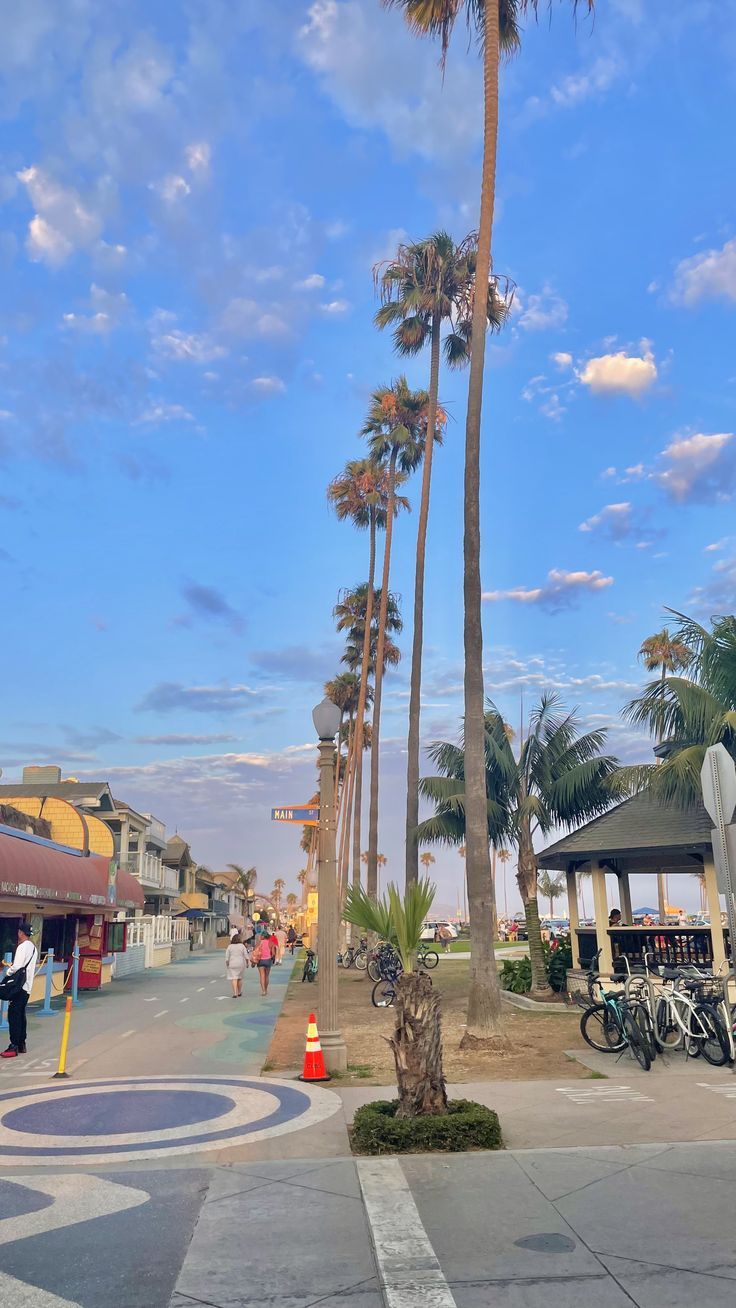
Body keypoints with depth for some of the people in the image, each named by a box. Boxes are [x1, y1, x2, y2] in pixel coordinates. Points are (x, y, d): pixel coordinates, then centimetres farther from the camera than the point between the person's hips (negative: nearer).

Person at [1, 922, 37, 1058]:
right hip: (26, 986, 9)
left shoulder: (22, 947, -15)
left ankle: (14, 1047, -8)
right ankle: (21, 1044, 17)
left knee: (13, 1015, -7)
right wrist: (12, 966, 12)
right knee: (21, 1015, 14)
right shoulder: (32, 947, 14)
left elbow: (16, 967, -20)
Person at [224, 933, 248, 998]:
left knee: (234, 979, -1)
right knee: (240, 978, 14)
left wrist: (227, 964, 8)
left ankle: (235, 993, -11)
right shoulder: (242, 946, -3)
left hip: (232, 964, -1)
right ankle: (239, 993, 23)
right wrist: (247, 963, 6)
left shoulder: (229, 946, -3)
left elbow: (227, 957, -4)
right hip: (241, 964, 1)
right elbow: (246, 956, -4)